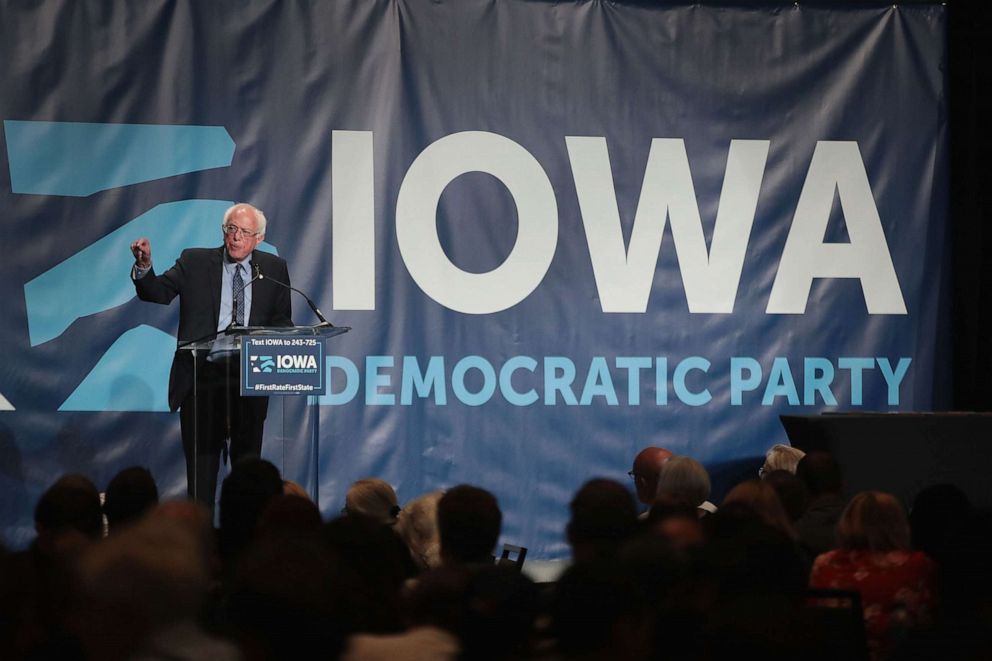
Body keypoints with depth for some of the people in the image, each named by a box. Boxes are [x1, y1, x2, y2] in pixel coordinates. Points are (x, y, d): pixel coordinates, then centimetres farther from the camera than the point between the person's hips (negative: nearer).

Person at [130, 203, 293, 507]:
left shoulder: (274, 269, 9)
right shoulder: (194, 262, 4)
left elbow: (283, 321, 10)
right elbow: (158, 293, -5)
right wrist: (144, 266, -24)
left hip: (249, 376, 1)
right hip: (202, 376, -1)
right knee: (201, 463, 0)